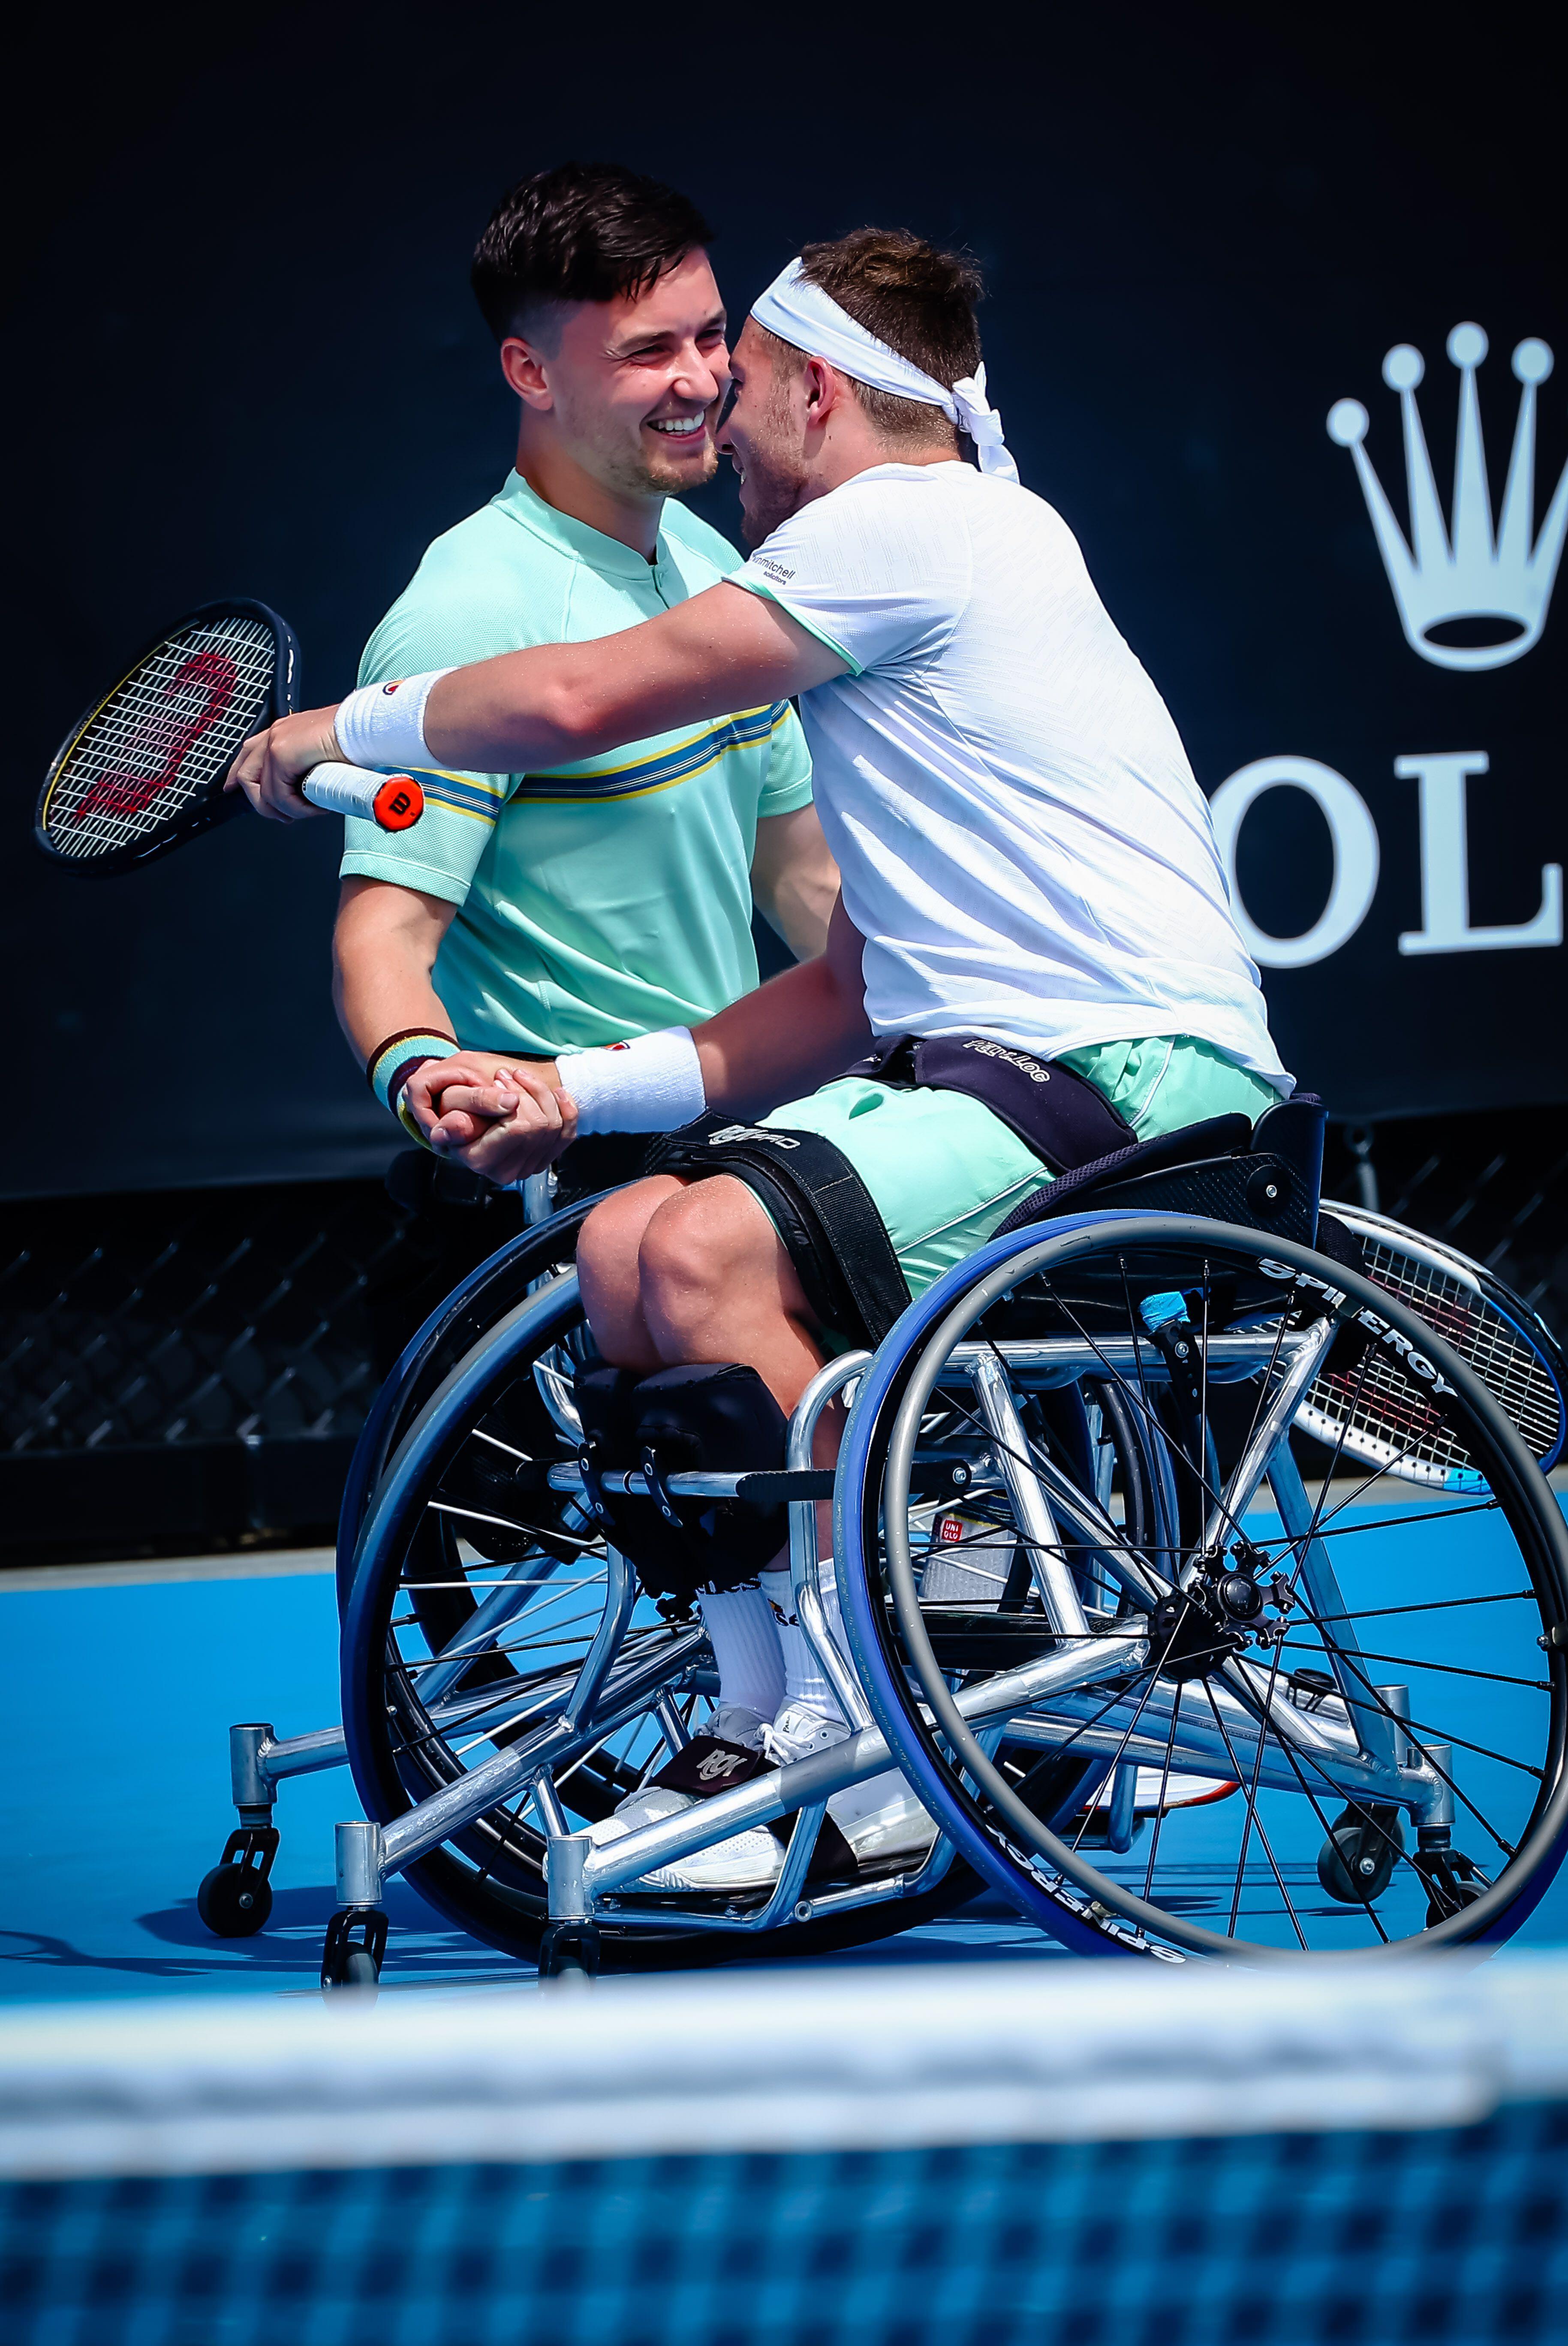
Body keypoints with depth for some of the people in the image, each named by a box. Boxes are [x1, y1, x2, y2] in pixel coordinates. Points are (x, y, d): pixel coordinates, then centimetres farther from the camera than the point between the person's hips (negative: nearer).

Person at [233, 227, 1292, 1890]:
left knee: (711, 1252, -25)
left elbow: (576, 700, -9)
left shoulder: (912, 522, -6)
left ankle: (855, 1739, -17)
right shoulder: (925, 567, 25)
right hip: (997, 1067, 10)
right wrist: (577, 1092, 10)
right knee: (626, 1248, 1)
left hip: (1142, 1070, -10)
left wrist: (344, 729, 10)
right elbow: (851, 997, 19)